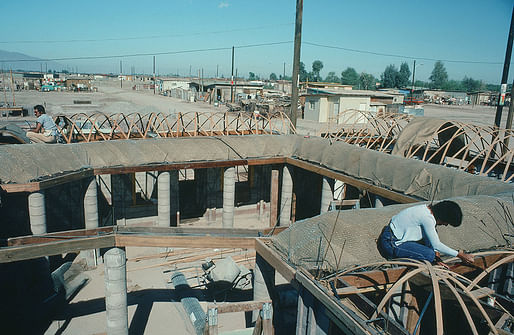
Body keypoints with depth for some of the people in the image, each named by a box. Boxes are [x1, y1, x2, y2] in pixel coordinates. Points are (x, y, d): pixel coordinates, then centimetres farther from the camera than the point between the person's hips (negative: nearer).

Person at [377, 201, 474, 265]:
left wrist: (436, 257, 6)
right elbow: (436, 245, -15)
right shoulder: (427, 218, -22)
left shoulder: (428, 209, 6)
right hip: (390, 244, -10)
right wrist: (459, 254, -6)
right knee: (429, 255, -19)